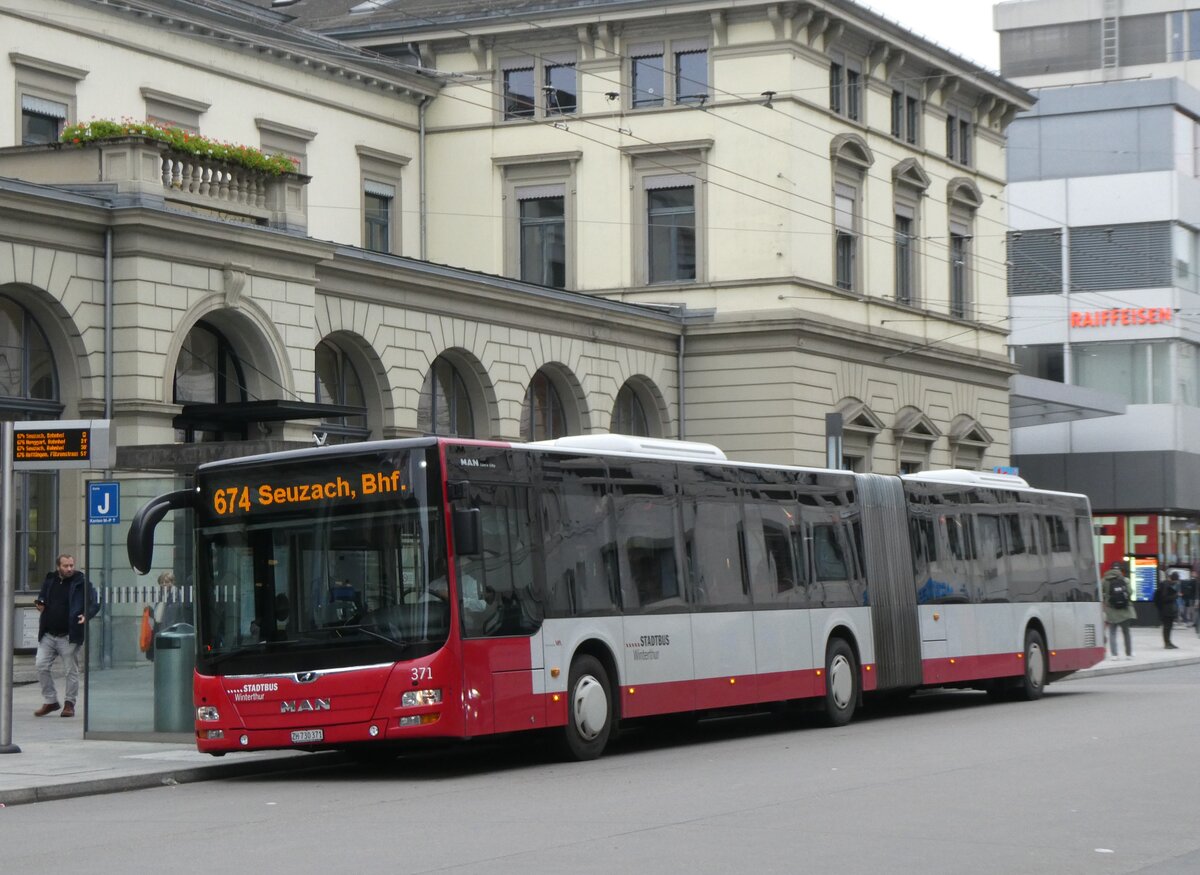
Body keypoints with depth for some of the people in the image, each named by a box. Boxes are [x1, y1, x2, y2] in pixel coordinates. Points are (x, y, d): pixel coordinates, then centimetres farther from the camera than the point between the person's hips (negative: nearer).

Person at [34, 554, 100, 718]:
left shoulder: (82, 583, -4)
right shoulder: (49, 581, 9)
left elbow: (95, 603, -5)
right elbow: (42, 599, 25)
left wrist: (86, 615, -24)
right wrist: (40, 605, 1)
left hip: (69, 636, -4)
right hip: (48, 635, 4)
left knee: (72, 670, 2)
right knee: (41, 666, -1)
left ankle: (69, 703, 14)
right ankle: (50, 701, 12)